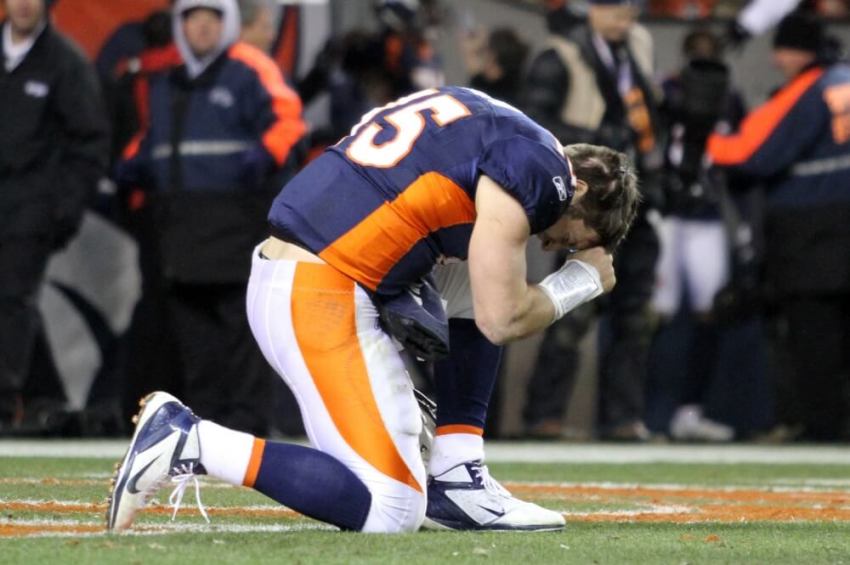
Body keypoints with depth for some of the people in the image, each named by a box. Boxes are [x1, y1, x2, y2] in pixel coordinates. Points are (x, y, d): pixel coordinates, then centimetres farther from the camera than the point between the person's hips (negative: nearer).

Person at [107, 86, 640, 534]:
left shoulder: (495, 129, 20)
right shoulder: (536, 168, -8)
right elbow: (502, 321, -7)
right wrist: (583, 279, 9)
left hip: (279, 278, 10)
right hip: (321, 299, -10)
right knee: (391, 509, -9)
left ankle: (457, 483, 13)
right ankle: (190, 441, -11)